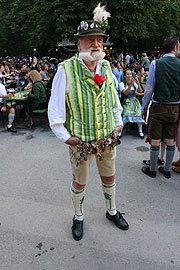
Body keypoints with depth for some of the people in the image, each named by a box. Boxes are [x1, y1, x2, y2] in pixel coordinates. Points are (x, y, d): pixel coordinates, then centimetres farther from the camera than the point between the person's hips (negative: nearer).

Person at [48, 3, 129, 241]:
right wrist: (65, 137, -12)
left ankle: (112, 211, 47)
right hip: (81, 140, -4)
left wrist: (118, 123, 12)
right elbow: (55, 108, -12)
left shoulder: (106, 67, 0)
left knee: (109, 177, 21)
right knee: (79, 182, 16)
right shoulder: (66, 69, -15)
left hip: (108, 138, 4)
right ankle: (78, 217, 42)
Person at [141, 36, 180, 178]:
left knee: (155, 141, 8)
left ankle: (152, 169, 22)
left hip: (158, 108, -2)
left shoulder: (155, 64, -9)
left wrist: (144, 107, 1)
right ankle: (167, 169, 27)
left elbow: (149, 89, -9)